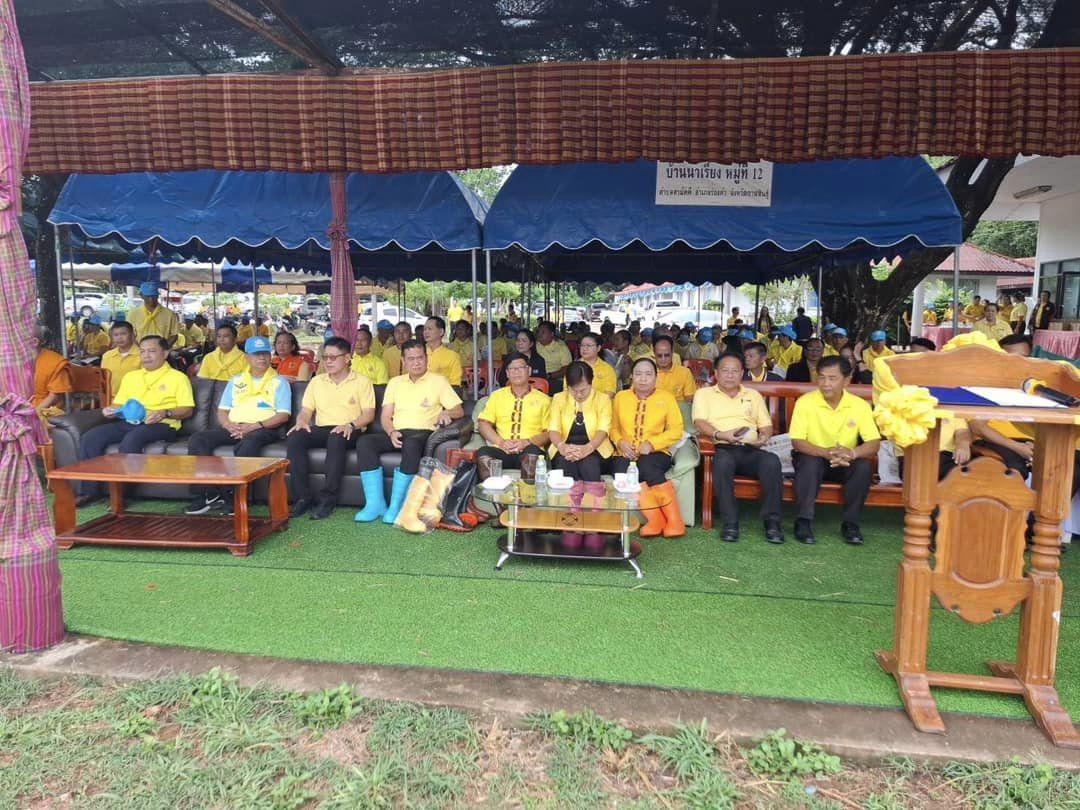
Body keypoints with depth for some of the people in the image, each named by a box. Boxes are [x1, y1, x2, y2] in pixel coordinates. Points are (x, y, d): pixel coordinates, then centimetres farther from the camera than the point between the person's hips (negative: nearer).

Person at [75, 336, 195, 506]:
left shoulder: (178, 377, 6)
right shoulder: (130, 376, 25)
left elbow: (188, 410, -1)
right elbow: (119, 403, 26)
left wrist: (165, 413, -18)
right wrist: (111, 410, 2)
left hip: (162, 425, -6)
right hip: (128, 422, 6)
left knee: (132, 438, -36)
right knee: (91, 436, -16)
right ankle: (89, 490, -12)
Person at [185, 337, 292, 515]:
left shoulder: (279, 382, 10)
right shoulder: (236, 381, 24)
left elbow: (283, 415, -2)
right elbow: (222, 411, 18)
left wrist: (255, 425, -15)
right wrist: (229, 425, -6)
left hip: (263, 429, -5)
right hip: (233, 428, 5)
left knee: (249, 443, -39)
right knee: (197, 439, -19)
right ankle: (211, 494, -23)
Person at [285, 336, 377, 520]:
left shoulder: (362, 382, 7)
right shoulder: (316, 381, 20)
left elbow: (369, 414, -2)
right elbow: (306, 410, 15)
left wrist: (351, 425, -20)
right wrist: (301, 422, -8)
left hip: (349, 432, -4)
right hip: (321, 429, 4)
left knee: (336, 438, -39)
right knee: (294, 437, -26)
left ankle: (327, 499, -34)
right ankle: (302, 497, -25)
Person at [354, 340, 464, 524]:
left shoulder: (438, 381, 10)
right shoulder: (395, 382, 21)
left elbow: (458, 411, 4)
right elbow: (385, 416, 14)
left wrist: (447, 413, -20)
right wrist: (391, 432, -7)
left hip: (423, 433, -4)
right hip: (397, 434, 4)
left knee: (411, 444, -39)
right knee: (364, 442, -24)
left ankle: (396, 505, -33)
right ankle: (375, 503, -26)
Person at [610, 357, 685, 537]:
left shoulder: (666, 397, 11)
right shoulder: (620, 397, 17)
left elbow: (676, 430, 3)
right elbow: (614, 427, 17)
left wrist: (651, 444, -11)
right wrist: (620, 442, -5)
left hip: (656, 453, -1)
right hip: (626, 455, 2)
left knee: (646, 466, -36)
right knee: (623, 470, -33)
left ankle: (674, 520, -26)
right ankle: (655, 518, -30)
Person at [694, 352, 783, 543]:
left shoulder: (753, 395, 27)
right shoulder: (704, 394, 16)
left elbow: (766, 425, 22)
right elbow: (700, 423, 0)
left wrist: (764, 437, -2)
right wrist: (720, 435, -19)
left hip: (751, 450, 3)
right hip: (723, 449, -3)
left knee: (772, 461, -31)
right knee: (722, 461, -39)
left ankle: (772, 522, -24)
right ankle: (730, 523, -31)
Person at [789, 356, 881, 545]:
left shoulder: (860, 405, -9)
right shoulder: (805, 402, -14)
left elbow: (874, 443, -13)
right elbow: (797, 442, -17)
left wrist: (852, 453, -35)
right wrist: (826, 452, -35)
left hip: (845, 464, 2)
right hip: (814, 458, -2)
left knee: (864, 465, -27)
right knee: (810, 462, -34)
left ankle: (850, 523, -13)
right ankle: (804, 521, -24)